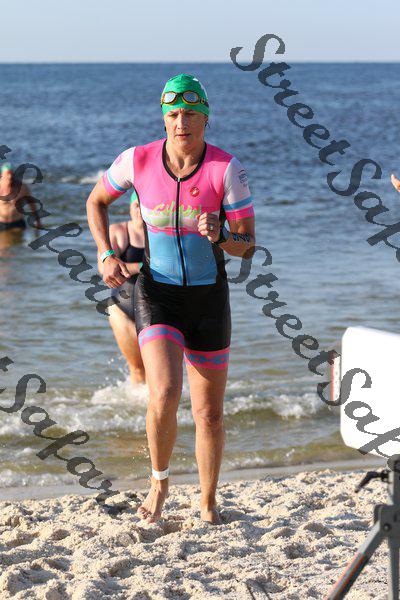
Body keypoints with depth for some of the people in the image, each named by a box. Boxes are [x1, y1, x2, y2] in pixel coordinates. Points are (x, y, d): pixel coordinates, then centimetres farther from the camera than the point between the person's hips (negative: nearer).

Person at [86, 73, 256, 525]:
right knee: (165, 395, -22)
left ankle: (208, 504, 29)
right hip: (157, 296, -1)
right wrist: (107, 256, -1)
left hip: (209, 299, 1)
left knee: (209, 414, 7)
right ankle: (159, 483, 5)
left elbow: (248, 246, -7)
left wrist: (220, 238, -29)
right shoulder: (137, 160, -7)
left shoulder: (227, 169, -12)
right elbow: (96, 201, 12)